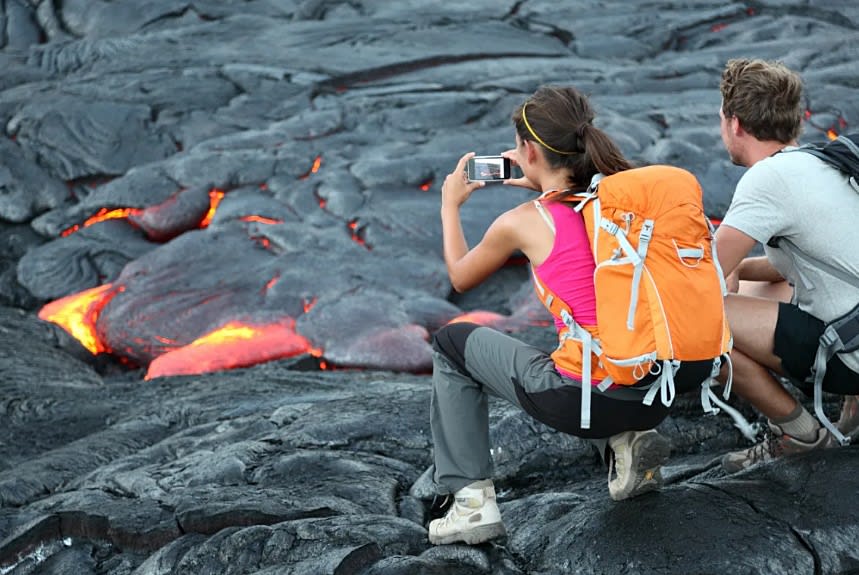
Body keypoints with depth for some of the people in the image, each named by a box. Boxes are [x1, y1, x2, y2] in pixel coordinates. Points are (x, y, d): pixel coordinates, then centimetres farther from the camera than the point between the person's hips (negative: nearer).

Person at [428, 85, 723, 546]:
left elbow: (460, 278, 16)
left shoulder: (521, 223, -6)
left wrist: (451, 205, 30)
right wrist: (539, 186, 32)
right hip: (656, 395, 6)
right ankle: (624, 441, 12)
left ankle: (471, 499, 11)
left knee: (452, 343, 18)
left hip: (584, 399, -5)